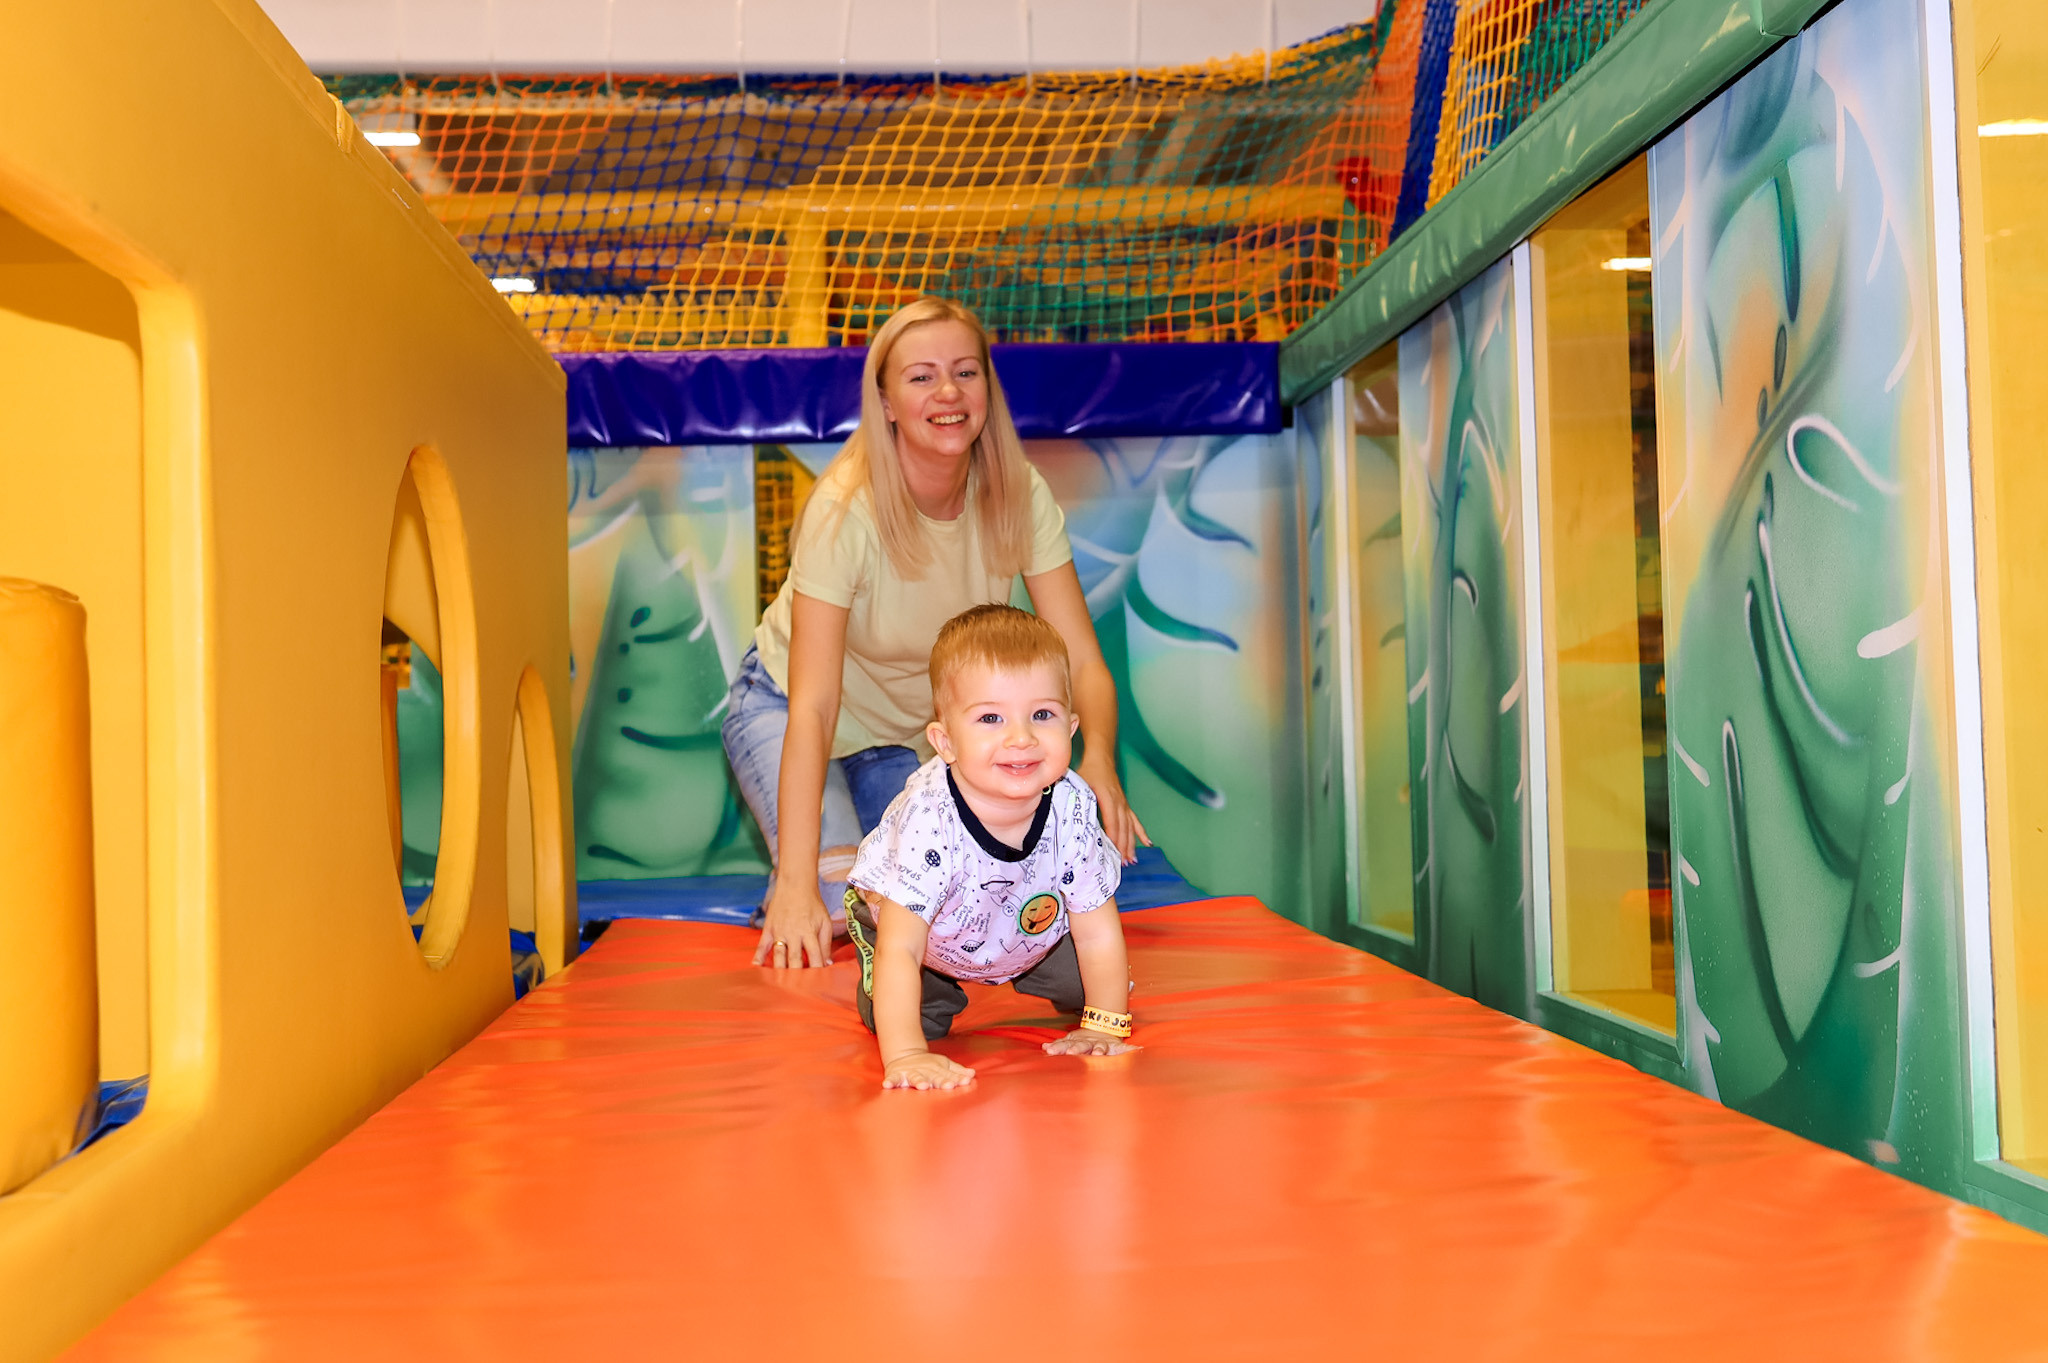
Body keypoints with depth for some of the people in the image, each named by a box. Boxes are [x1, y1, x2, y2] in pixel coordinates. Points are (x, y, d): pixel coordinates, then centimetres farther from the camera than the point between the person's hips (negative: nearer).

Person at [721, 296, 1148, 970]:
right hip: (782, 709, -4)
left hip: (909, 733, 4)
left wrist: (1098, 760, -45)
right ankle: (781, 910, 11)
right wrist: (797, 882, -46)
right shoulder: (845, 510, -31)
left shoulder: (1018, 497, -19)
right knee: (839, 899, -22)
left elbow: (1082, 659, -22)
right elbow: (812, 706, -37)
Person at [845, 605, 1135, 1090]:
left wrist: (1104, 1028, -22)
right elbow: (898, 949, -43)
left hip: (1033, 931, 3)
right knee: (903, 1012, -16)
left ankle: (1016, 973, 30)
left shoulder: (1072, 808, -32)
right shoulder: (929, 819, -44)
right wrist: (905, 1056, -50)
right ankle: (939, 988, 19)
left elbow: (1097, 935, -20)